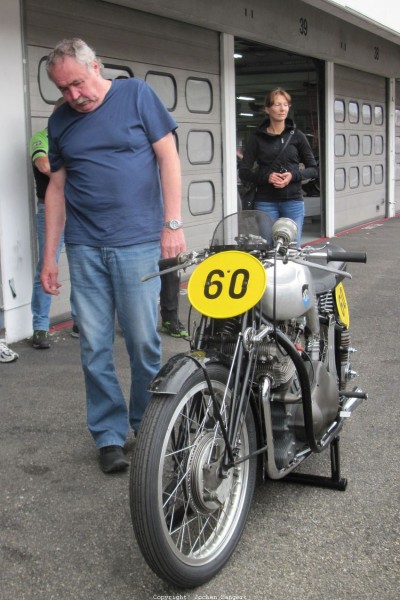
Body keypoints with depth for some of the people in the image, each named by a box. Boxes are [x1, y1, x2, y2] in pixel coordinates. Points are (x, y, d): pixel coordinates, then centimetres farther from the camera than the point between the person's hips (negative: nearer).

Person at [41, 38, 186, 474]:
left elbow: (167, 156, 0)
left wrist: (172, 223, -8)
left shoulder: (136, 95, 2)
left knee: (143, 341, 0)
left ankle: (147, 426, 19)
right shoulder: (59, 122, 12)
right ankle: (109, 435, 14)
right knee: (95, 347, 3)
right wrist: (49, 256, 10)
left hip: (137, 242, -3)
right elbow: (56, 188, 13)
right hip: (84, 247, 3)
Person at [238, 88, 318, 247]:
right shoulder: (258, 138, 5)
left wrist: (293, 175, -11)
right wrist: (267, 177, -13)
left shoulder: (297, 136, 6)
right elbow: (243, 172, 3)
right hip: (266, 202, 0)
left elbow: (313, 169, 8)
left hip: (293, 200, 1)